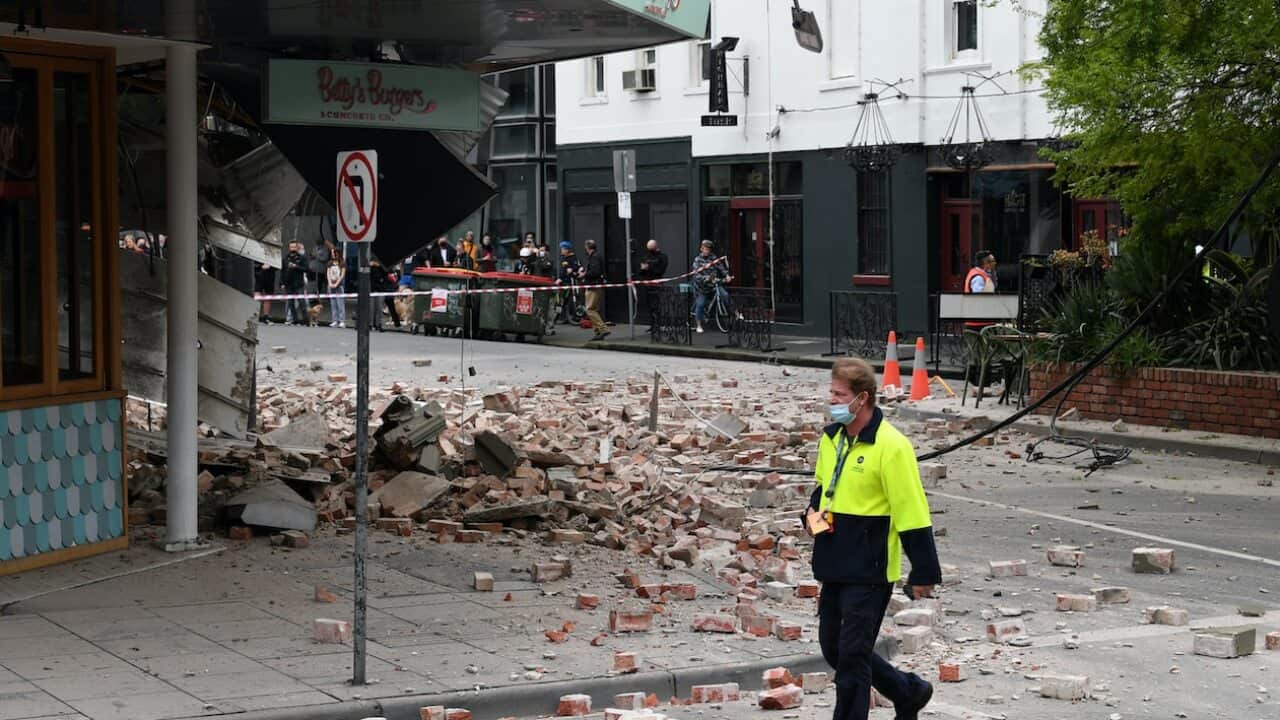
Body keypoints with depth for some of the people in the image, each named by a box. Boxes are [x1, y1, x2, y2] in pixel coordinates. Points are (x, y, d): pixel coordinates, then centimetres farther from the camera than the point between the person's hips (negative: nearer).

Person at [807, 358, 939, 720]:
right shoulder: (831, 438, 7)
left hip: (869, 571, -9)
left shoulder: (891, 446, -17)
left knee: (852, 657, -4)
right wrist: (813, 511, 3)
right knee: (833, 649, 16)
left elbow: (911, 512, -16)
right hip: (834, 567, 9)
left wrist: (923, 573, -15)